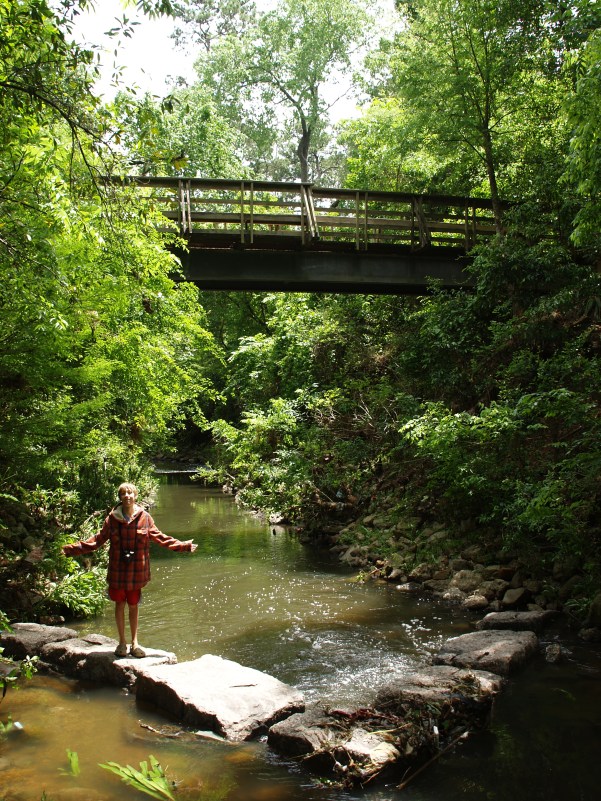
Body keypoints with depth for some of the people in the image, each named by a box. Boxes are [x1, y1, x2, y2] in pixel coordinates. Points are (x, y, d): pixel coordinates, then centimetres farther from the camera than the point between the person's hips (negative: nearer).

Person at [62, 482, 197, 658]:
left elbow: (159, 537, 3)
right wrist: (74, 549, -3)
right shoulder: (112, 518, -4)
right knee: (119, 604, 10)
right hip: (117, 570, 0)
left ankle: (135, 643, 24)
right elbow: (98, 540, 3)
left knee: (133, 606, 11)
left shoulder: (144, 517, -3)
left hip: (137, 571, 0)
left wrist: (183, 545, -1)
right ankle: (122, 642, 25)